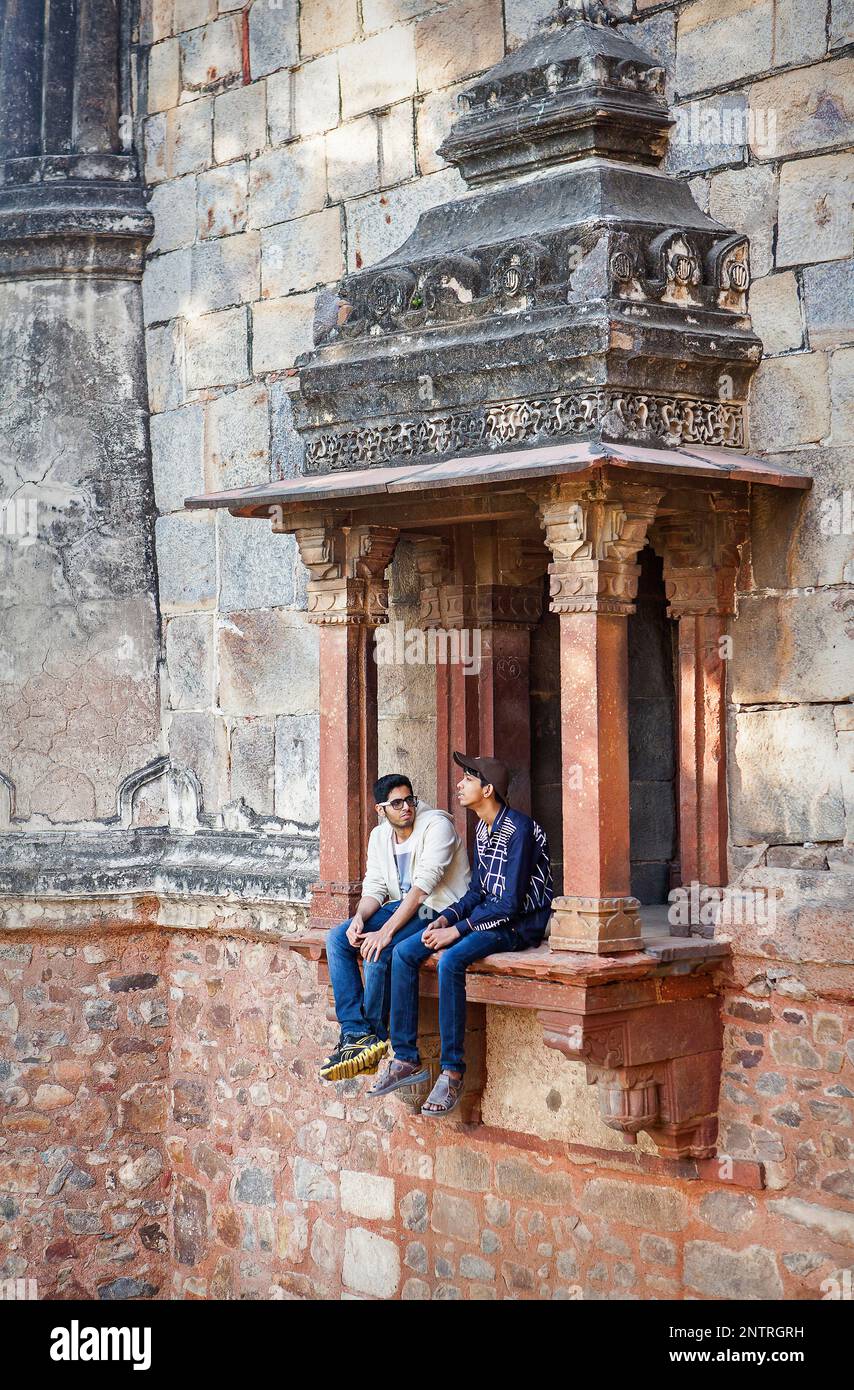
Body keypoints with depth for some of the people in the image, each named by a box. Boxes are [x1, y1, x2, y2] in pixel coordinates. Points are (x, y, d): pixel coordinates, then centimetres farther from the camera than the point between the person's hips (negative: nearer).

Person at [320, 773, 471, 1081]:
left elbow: (423, 885, -25)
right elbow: (374, 887, 7)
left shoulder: (436, 825, -16)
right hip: (403, 905, 8)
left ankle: (374, 1039, -12)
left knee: (377, 952, -29)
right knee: (337, 939, -11)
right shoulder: (380, 836, 9)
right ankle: (354, 1032, -16)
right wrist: (359, 918, -17)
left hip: (438, 909, -8)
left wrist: (386, 931, -30)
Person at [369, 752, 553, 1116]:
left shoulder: (519, 830, -19)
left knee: (451, 960, -34)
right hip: (488, 916, 9)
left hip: (520, 923, -9)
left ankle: (452, 1072, -25)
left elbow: (509, 903, -23)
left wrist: (457, 930, -20)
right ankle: (406, 1059, -5)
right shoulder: (483, 829, 11)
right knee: (404, 953, -7)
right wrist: (446, 918, -3)